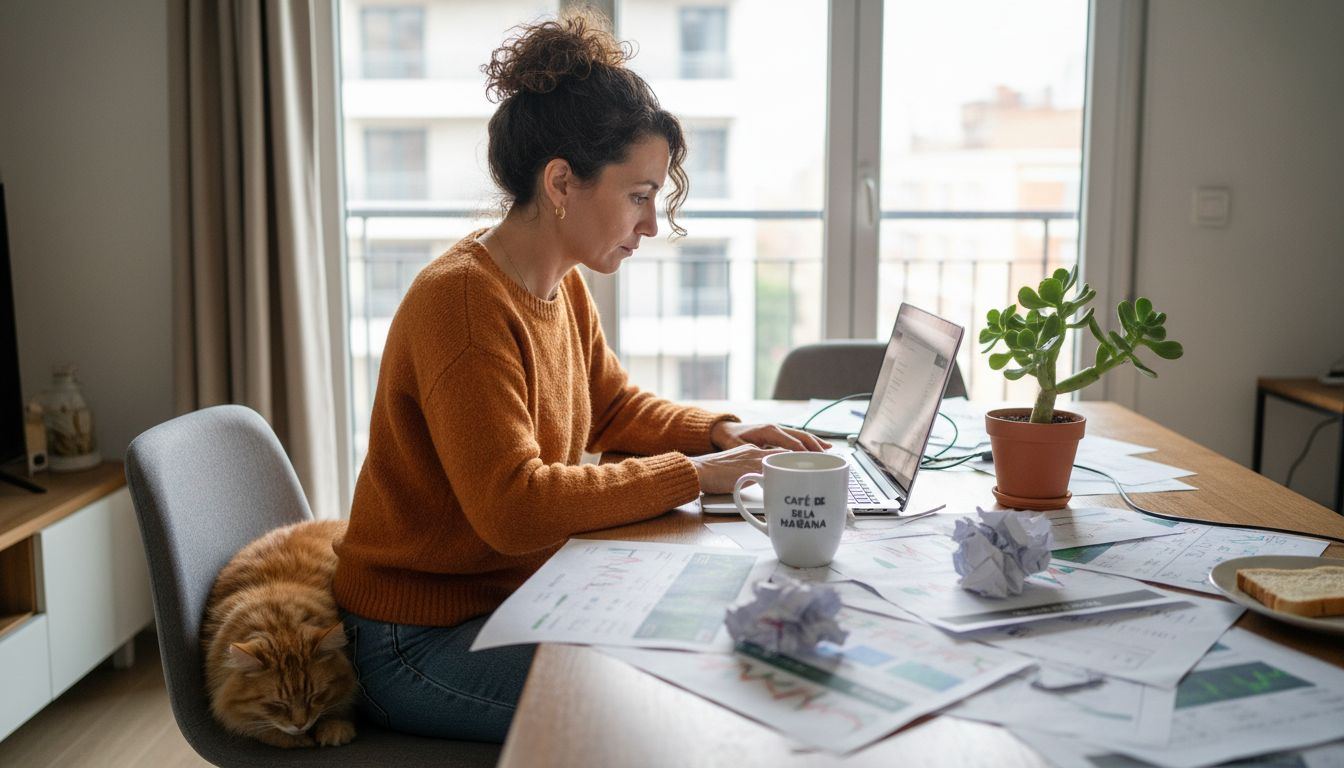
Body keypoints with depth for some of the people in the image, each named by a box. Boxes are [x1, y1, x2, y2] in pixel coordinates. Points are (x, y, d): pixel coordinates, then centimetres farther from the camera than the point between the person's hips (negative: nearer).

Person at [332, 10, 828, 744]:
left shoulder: (563, 286, 3)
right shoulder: (460, 301, -25)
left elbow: (614, 406, 17)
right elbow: (515, 505, -32)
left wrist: (723, 433, -1)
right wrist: (694, 473, -26)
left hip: (516, 593, 9)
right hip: (422, 639, -9)